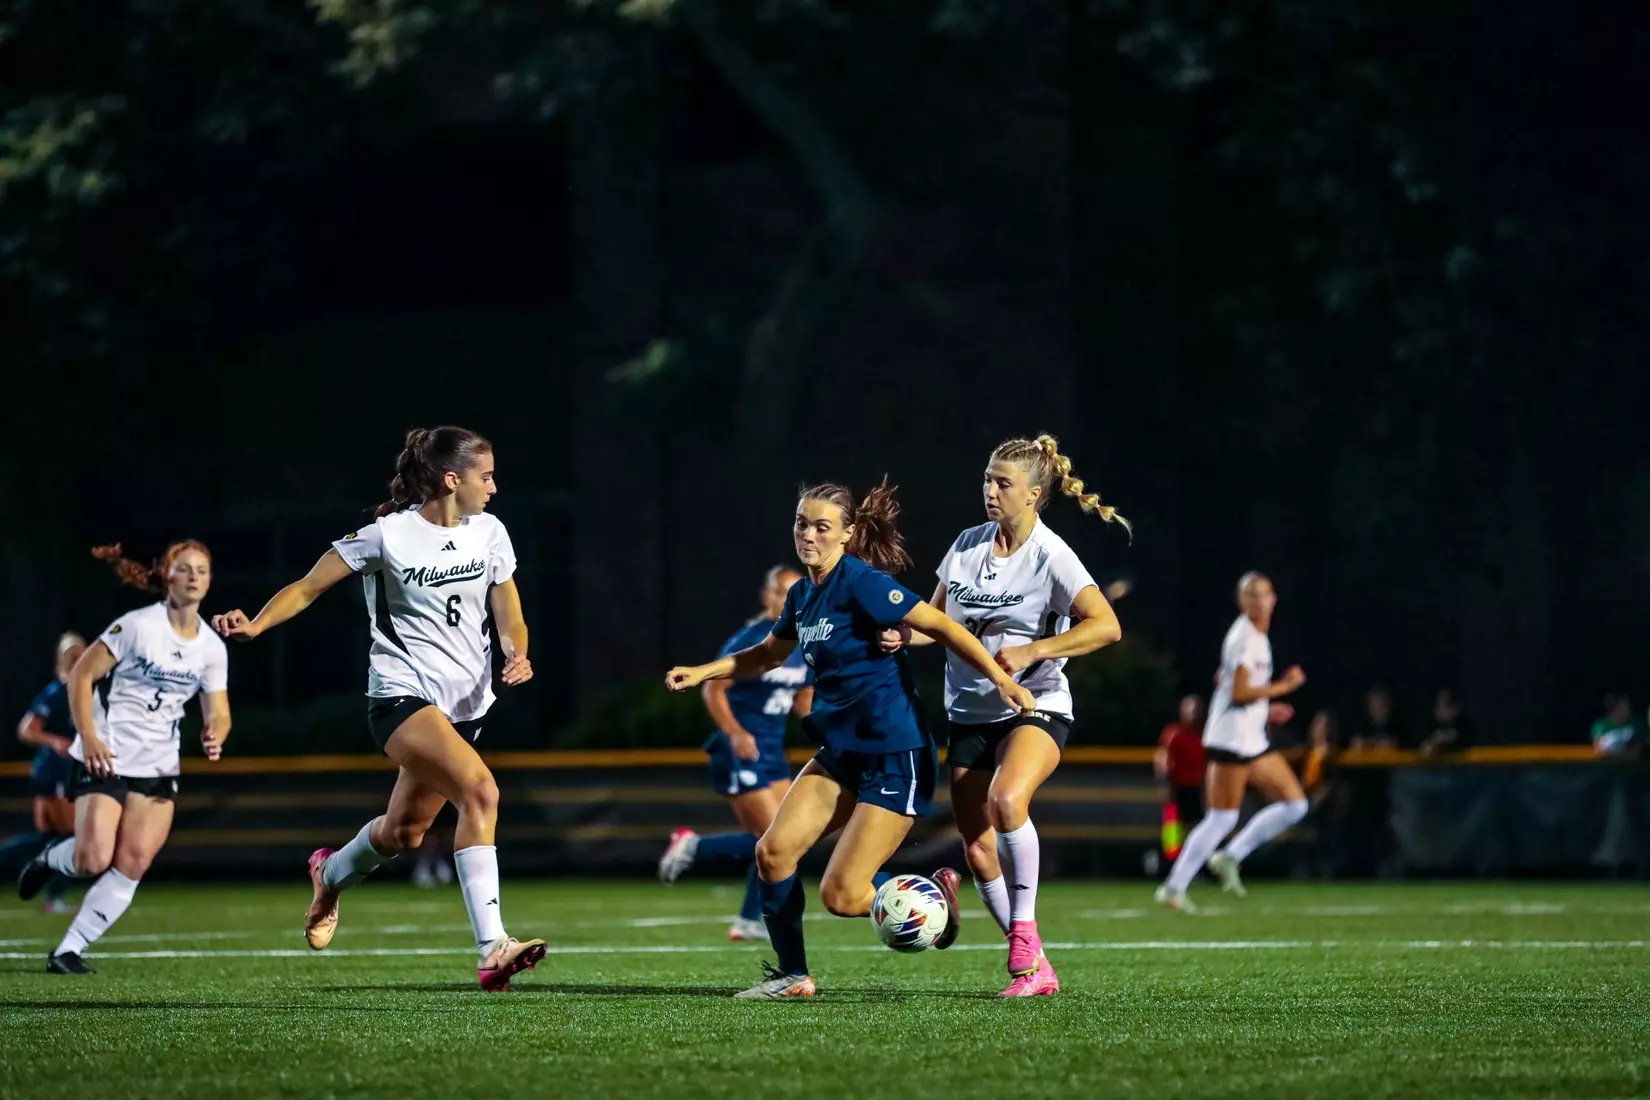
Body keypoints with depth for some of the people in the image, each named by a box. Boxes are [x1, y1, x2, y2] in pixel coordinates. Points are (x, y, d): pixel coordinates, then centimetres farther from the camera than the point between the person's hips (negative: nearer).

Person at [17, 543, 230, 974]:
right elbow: (81, 675, -8)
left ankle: (69, 950, 0)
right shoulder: (138, 625, -11)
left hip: (159, 767, 5)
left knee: (134, 862, -8)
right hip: (105, 756, -5)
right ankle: (49, 860, 21)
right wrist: (88, 737, -16)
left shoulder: (212, 647, 4)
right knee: (93, 859, -16)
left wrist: (213, 736, -17)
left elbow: (218, 713, 7)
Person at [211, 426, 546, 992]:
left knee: (404, 831, 17)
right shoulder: (387, 535, -11)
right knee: (479, 789, -29)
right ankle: (491, 948, -32)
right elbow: (307, 588, -6)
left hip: (465, 704, 7)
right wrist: (256, 624, -23)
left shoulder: (489, 533, 5)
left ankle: (332, 872, 52)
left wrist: (516, 653, -12)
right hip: (402, 695, -7)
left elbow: (508, 614, 10)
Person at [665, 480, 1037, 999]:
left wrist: (1001, 680, -22)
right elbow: (769, 653, 29)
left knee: (842, 895, -11)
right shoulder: (803, 594, 10)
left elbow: (943, 627, -17)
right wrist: (700, 672, 21)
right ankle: (792, 975, 9)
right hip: (841, 752, 8)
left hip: (894, 757, -8)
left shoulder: (862, 582, -15)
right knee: (773, 850, -6)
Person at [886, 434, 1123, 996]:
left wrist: (1030, 652, -27)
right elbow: (938, 617, 18)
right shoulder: (968, 545, 5)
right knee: (978, 848, 1)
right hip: (971, 713, 6)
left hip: (1036, 708, -6)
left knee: (1006, 799, -34)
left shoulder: (1050, 557, -12)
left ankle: (1024, 932, -21)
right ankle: (1033, 969, 11)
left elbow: (1106, 625, -21)